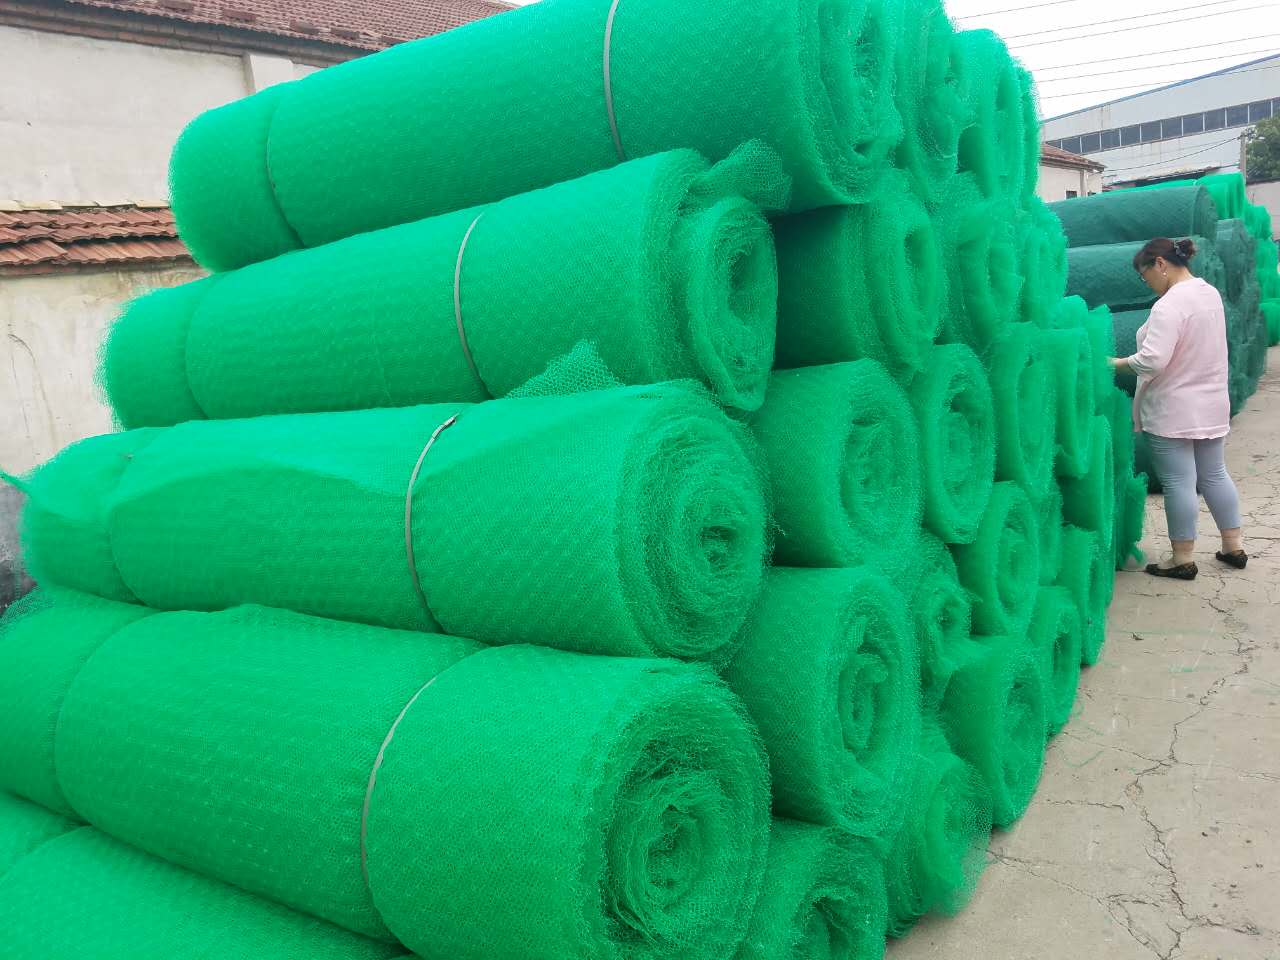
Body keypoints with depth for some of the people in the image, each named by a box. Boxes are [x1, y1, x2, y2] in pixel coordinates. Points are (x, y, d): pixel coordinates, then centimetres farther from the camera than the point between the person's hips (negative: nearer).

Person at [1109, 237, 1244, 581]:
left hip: (1173, 410, -9)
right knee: (1214, 475, 18)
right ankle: (1234, 547, 26)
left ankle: (1183, 559, 7)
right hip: (1211, 405, 9)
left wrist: (1118, 363, -15)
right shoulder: (1210, 293, 9)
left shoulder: (1169, 305, -22)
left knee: (1178, 482, -1)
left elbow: (1152, 360, -30)